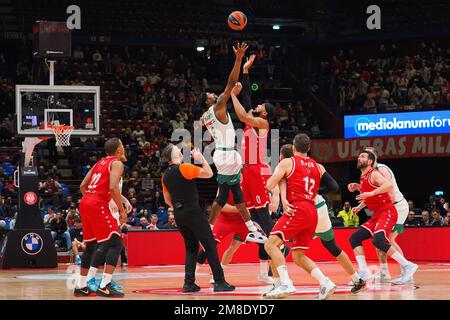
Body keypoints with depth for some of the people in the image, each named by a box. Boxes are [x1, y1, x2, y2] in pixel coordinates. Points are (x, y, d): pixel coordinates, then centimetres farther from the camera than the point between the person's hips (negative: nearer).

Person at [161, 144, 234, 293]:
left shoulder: (165, 175, 9)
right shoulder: (184, 168, -12)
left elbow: (167, 200, 17)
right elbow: (209, 173, -6)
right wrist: (201, 158, 5)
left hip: (178, 214, 7)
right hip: (193, 212, -7)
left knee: (191, 247, 16)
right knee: (210, 246, -2)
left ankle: (189, 283, 7)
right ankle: (219, 282, -5)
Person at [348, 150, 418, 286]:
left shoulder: (374, 174, -11)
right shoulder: (363, 178, 15)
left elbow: (389, 185, -31)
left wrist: (371, 193, -34)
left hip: (387, 212, -10)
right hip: (376, 215, 10)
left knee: (378, 240, -29)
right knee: (354, 238, 2)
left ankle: (408, 266, -22)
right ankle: (363, 273, -2)